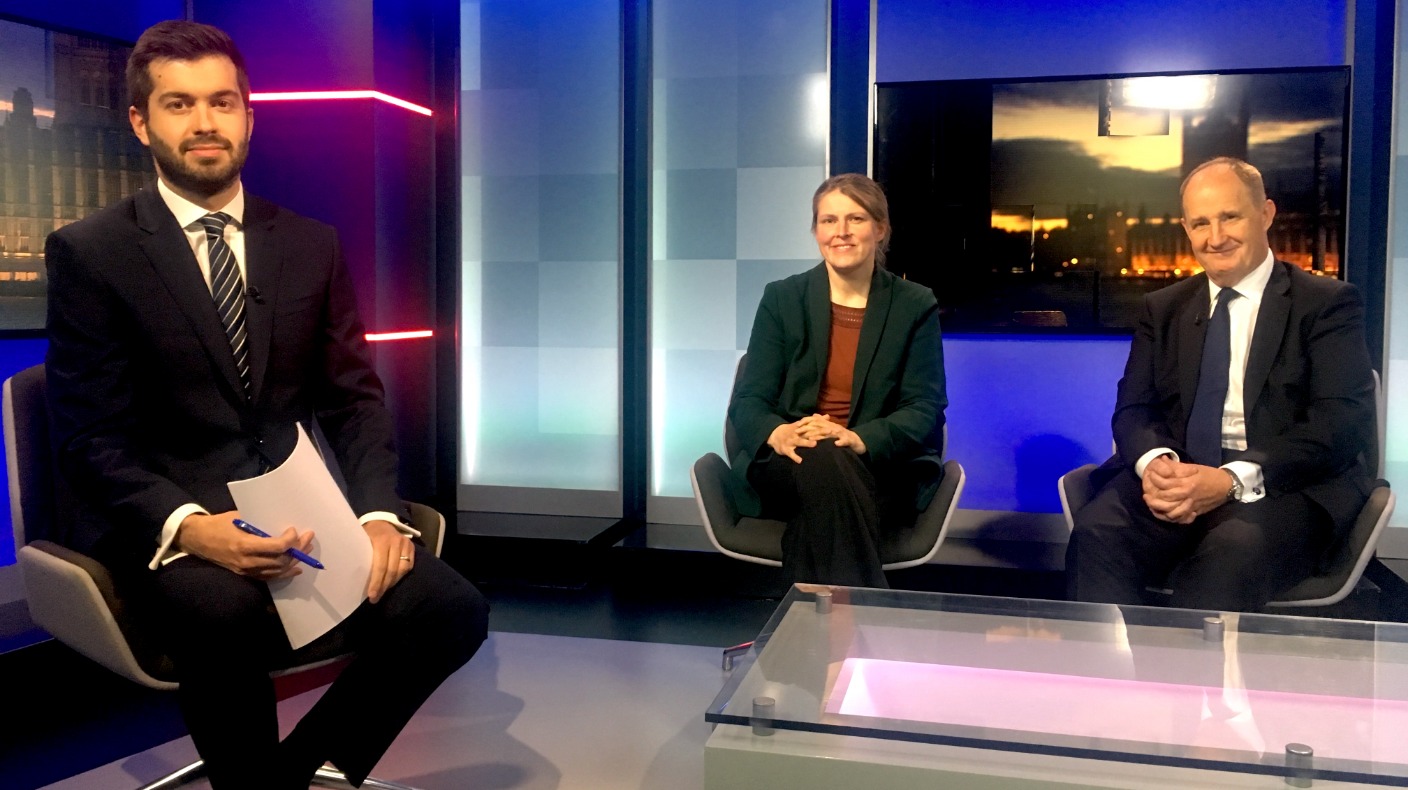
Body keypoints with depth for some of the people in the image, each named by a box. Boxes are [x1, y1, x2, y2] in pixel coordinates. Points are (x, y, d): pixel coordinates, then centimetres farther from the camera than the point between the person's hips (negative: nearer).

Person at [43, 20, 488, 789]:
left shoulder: (312, 245, 10)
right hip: (162, 521, -3)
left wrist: (378, 513, -12)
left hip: (296, 507, 4)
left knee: (451, 608, -20)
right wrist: (189, 525, -25)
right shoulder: (89, 252, 0)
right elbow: (90, 437, -6)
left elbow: (355, 400, 7)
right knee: (228, 614, -37)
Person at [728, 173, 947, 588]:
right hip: (785, 465, 1)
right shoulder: (781, 298, 8)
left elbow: (926, 409, -2)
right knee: (822, 461, -35)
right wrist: (778, 433, -25)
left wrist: (859, 440, -24)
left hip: (882, 468, -1)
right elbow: (748, 401, 1)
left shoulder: (916, 306, 6)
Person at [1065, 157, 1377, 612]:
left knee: (1232, 551, -37)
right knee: (1095, 534, -29)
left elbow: (1342, 423, -6)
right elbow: (1134, 407, 10)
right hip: (1176, 477, 3)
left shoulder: (1328, 303, 6)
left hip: (1281, 486, -3)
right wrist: (1155, 463, -16)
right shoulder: (1163, 309, 19)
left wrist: (1234, 479, -22)